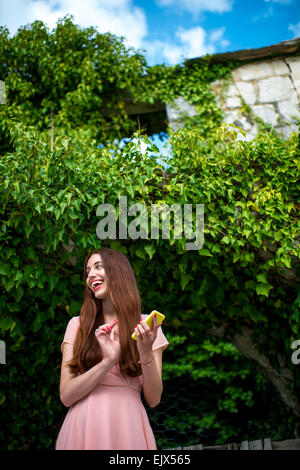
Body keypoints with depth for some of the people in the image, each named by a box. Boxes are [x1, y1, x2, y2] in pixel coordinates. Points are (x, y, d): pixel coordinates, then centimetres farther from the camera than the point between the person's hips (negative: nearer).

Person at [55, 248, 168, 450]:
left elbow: (153, 399, -1)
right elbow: (66, 396, -5)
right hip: (84, 426, 1)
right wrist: (108, 361, -18)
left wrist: (146, 354, -16)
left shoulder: (146, 326, 2)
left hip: (127, 427, 0)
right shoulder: (77, 325, 3)